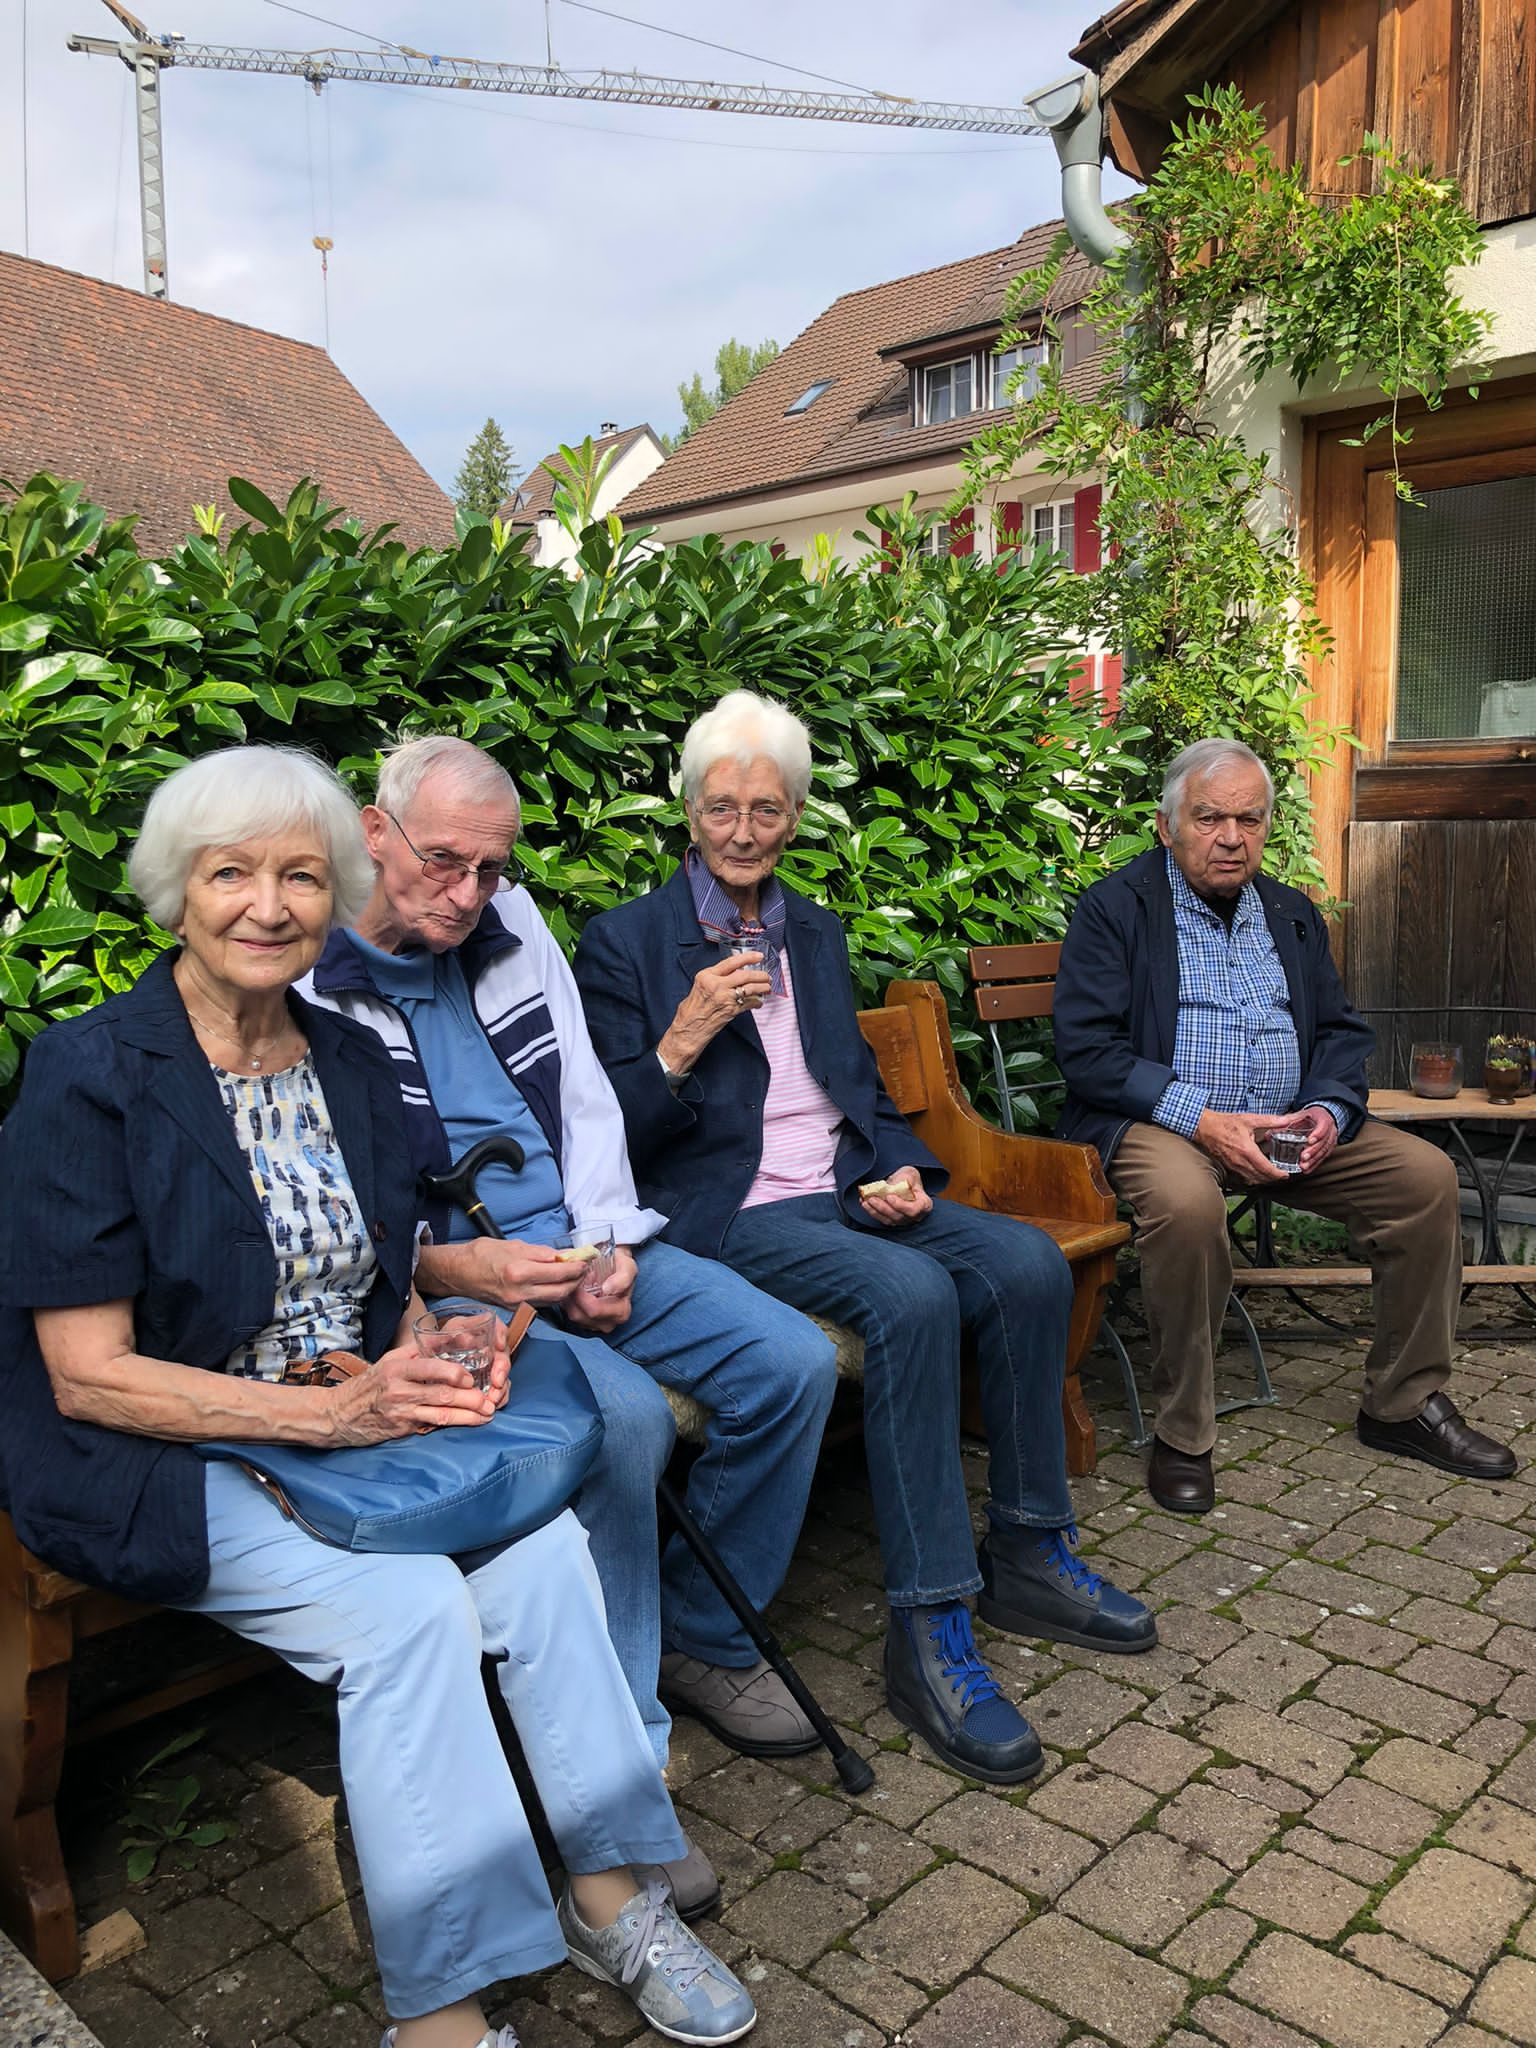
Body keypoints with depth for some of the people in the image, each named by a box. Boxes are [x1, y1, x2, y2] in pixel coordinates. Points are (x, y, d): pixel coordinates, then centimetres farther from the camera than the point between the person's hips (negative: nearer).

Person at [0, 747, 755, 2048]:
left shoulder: (352, 1060, 4)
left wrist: (439, 1361, -10)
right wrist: (325, 1414, -23)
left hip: (357, 1419, 5)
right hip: (160, 1463, -5)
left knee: (546, 1540, -19)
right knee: (408, 1605, -26)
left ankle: (606, 1893, 0)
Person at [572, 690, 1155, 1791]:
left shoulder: (817, 932, 17)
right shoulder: (623, 942, -2)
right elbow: (614, 1136, -7)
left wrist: (901, 1170, 1)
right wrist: (684, 1038, -22)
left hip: (849, 1192, 6)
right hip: (728, 1215, -6)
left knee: (1028, 1264, -17)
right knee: (912, 1297, -31)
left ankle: (1026, 1553, 0)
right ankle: (929, 1633, -22)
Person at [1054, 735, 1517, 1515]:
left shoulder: (1291, 914, 17)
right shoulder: (1114, 908, -3)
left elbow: (1340, 1030, 17)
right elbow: (1087, 1050, -12)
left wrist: (1329, 1112, -6)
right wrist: (1201, 1120, -21)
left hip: (1286, 1128, 6)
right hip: (1157, 1125, -6)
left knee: (1427, 1174, -10)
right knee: (1186, 1201, -37)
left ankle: (1403, 1404, 7)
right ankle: (1181, 1436, -18)